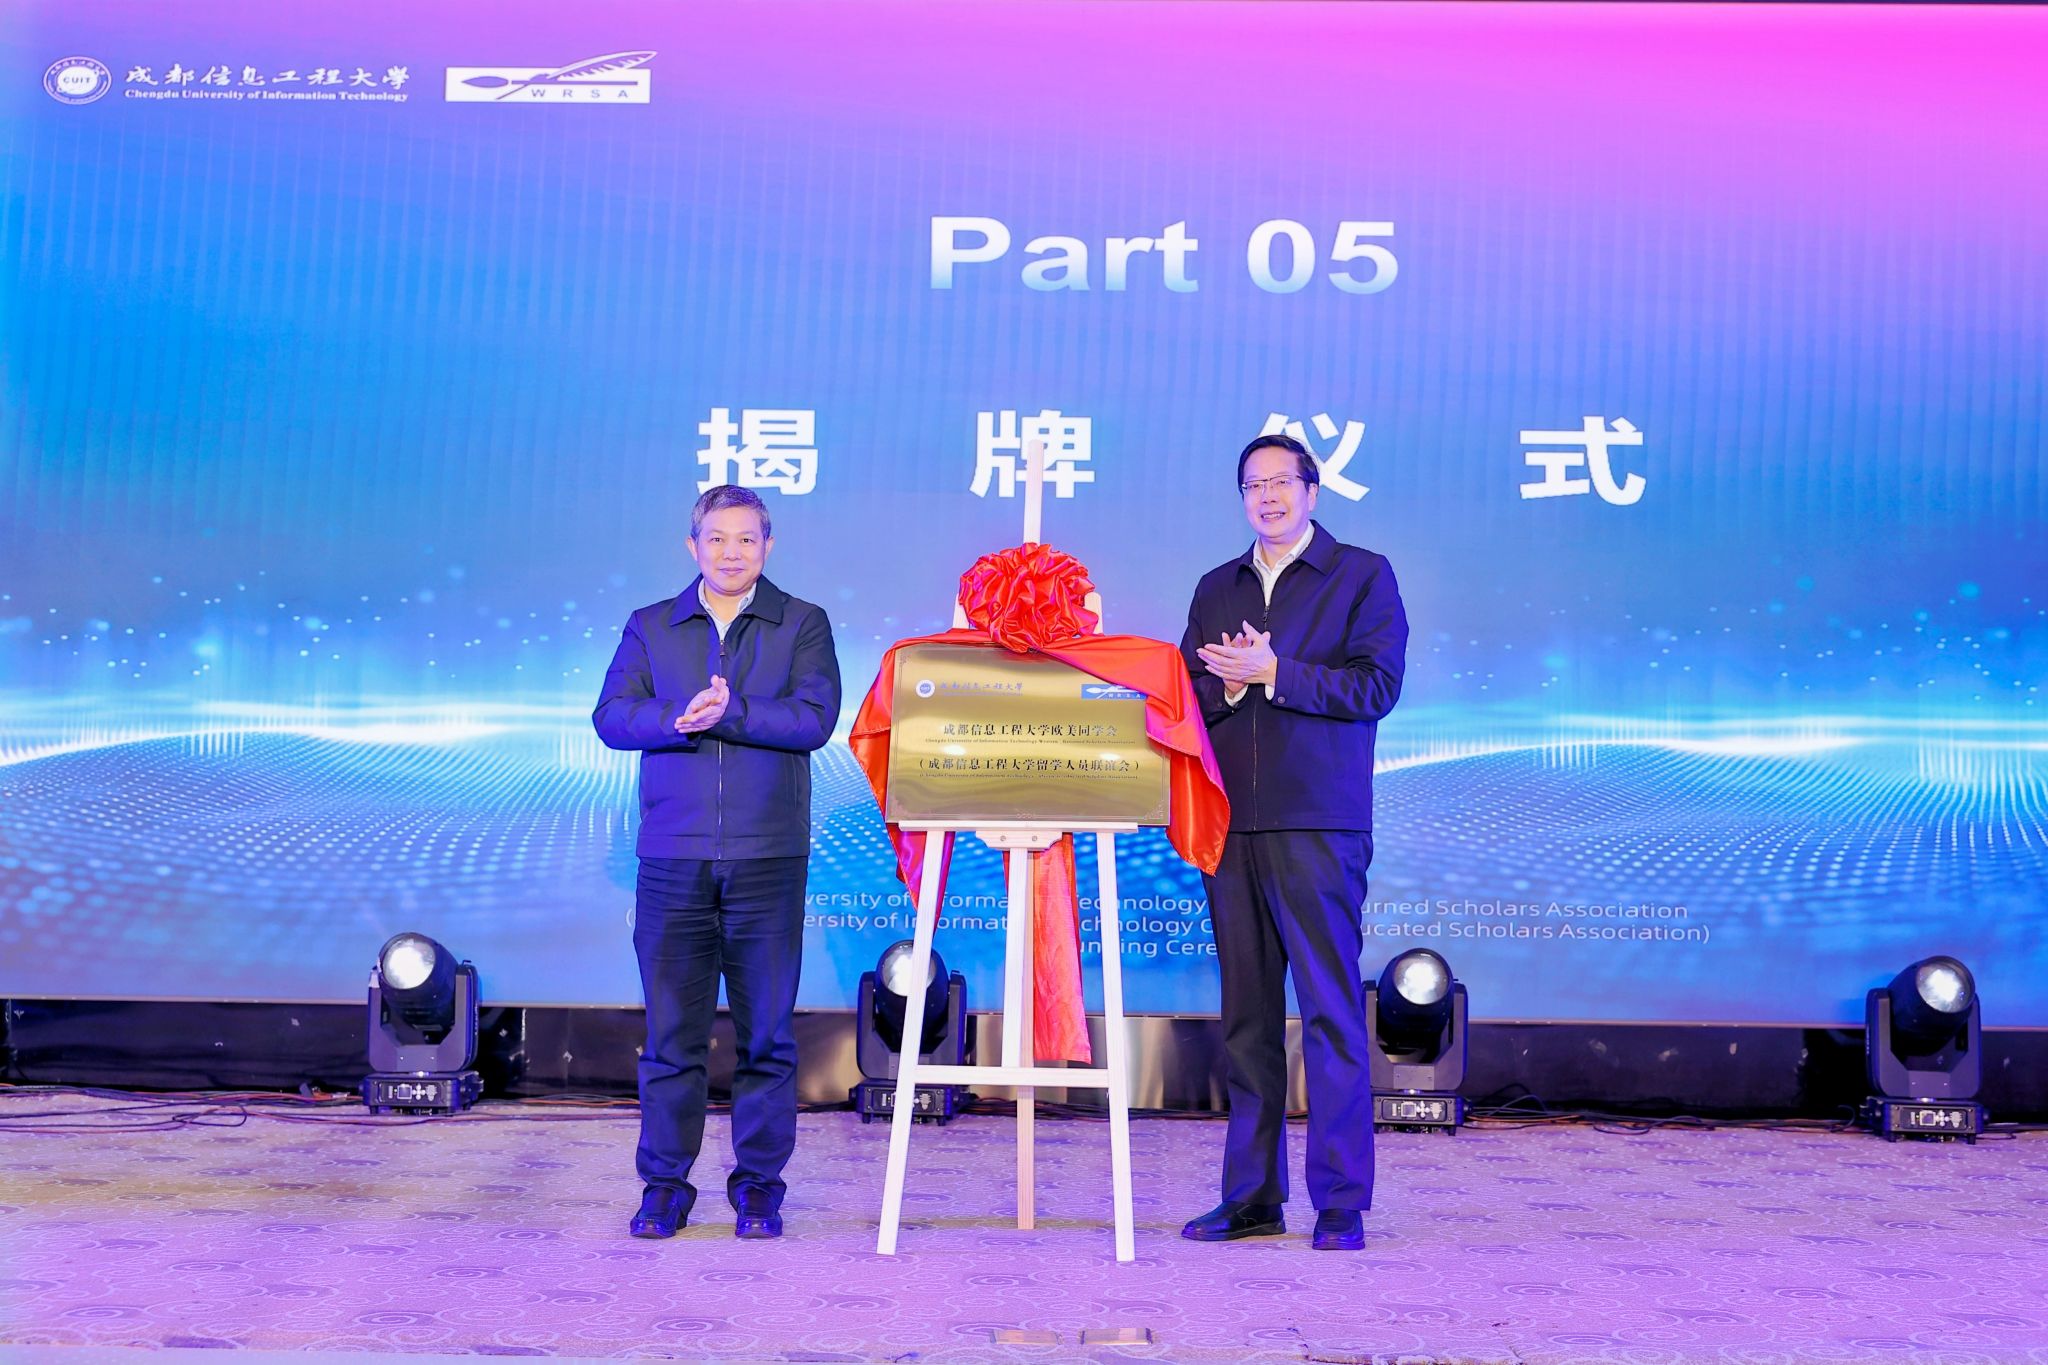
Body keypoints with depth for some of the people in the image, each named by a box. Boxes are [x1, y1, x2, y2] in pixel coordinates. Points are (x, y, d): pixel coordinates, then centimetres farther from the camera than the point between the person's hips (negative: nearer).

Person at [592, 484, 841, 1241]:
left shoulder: (802, 625, 7)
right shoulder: (651, 628, 12)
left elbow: (815, 718, -8)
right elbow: (611, 717, 0)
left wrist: (728, 712, -16)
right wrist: (680, 719, -17)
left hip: (769, 858, -1)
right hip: (673, 858, 1)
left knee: (765, 1030, 4)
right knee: (671, 1029, 3)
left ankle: (759, 1185, 14)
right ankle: (665, 1184, 13)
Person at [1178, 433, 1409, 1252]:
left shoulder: (1363, 576, 5)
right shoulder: (1216, 589, 20)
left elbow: (1377, 686, -6)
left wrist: (1275, 673, -10)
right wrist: (1228, 684, -4)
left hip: (1318, 824, -5)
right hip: (1230, 823, 5)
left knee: (1330, 1013, -5)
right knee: (1246, 1015, 7)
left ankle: (1341, 1204, 0)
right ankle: (1252, 1197, 13)